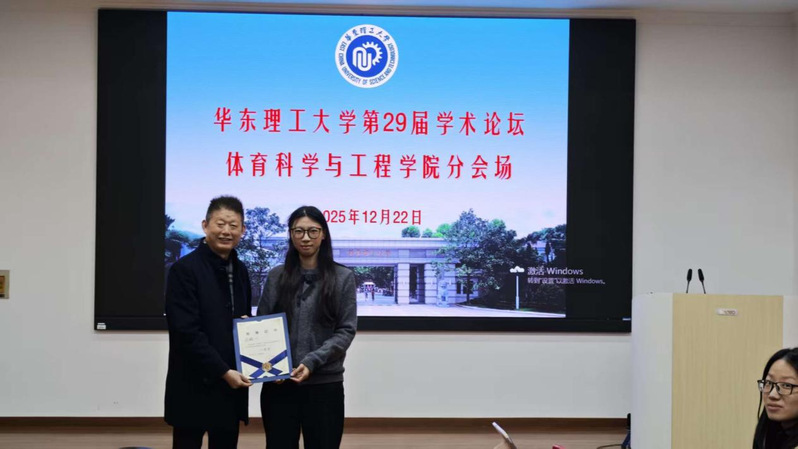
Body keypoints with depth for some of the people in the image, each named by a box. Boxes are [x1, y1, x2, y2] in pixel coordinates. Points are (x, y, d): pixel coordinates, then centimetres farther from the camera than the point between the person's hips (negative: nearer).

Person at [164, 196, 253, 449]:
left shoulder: (240, 271, 12)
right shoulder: (184, 270, -9)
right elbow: (187, 332, -16)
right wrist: (222, 371, -17)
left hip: (231, 386, 6)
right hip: (194, 387, -6)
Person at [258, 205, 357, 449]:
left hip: (325, 384, -1)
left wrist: (313, 361, -15)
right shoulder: (276, 276, 7)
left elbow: (346, 331, -3)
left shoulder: (343, 277, 2)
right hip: (278, 384, 1)